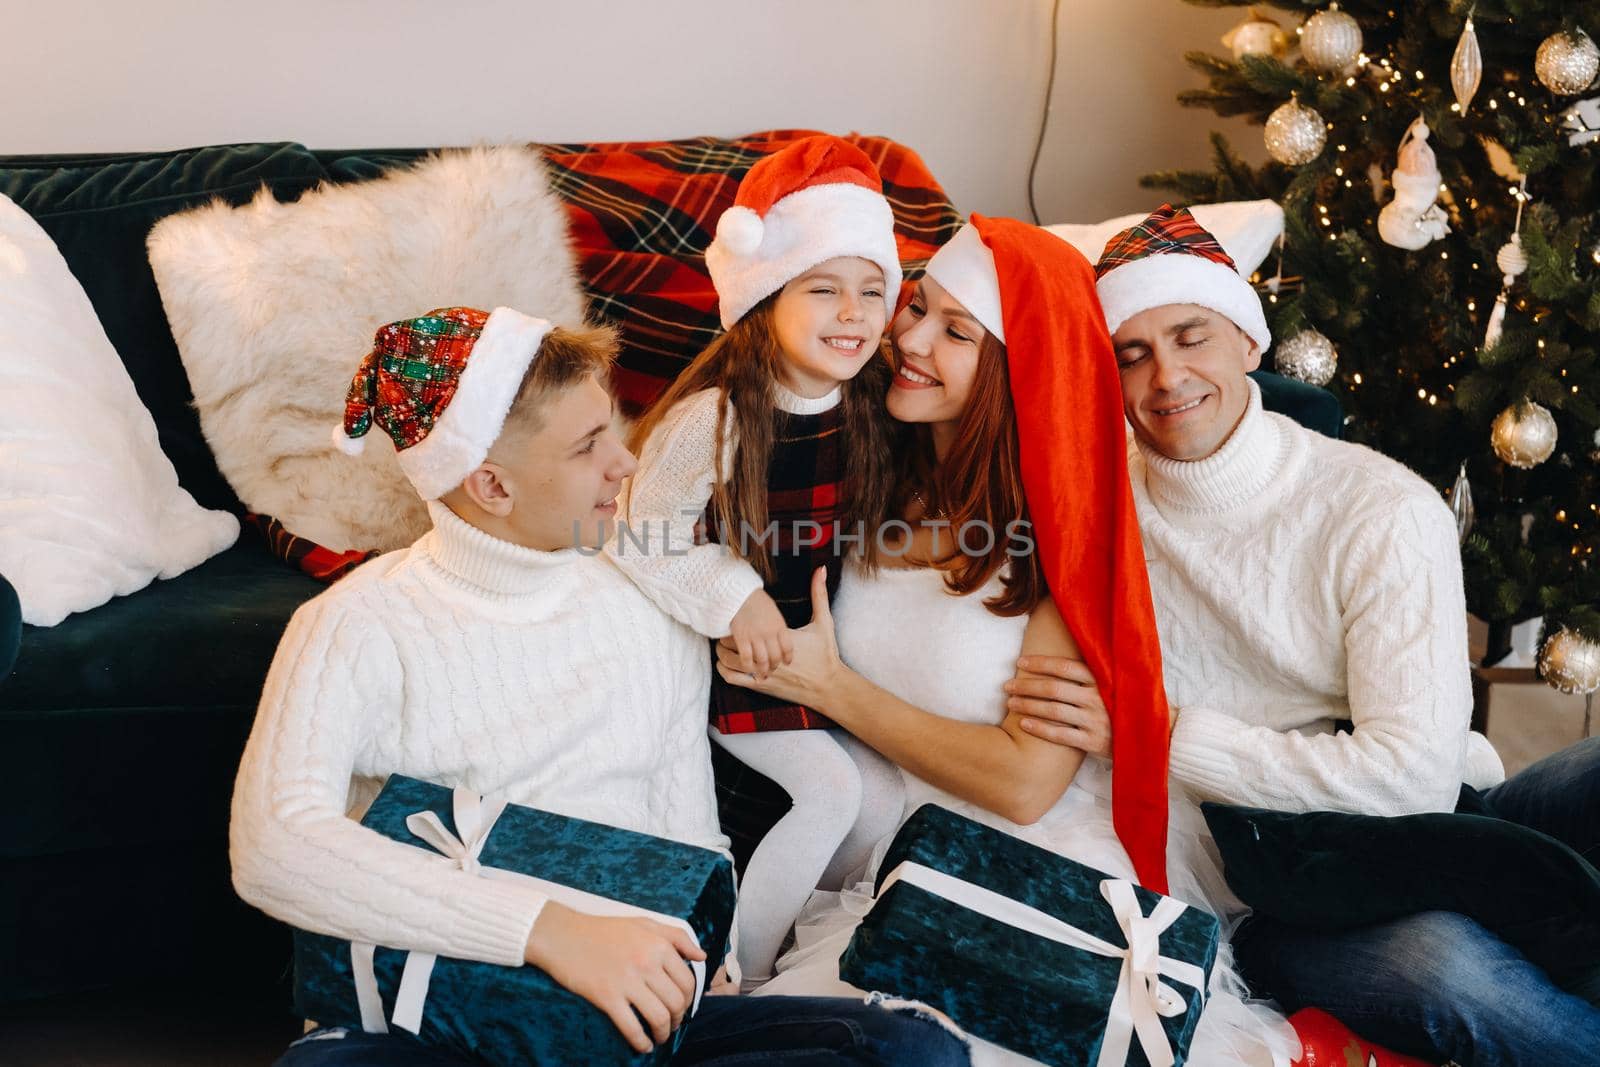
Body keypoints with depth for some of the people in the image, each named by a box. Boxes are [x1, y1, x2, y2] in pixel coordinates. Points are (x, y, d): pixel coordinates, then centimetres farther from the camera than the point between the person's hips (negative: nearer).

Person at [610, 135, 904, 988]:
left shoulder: (862, 412, -2)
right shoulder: (713, 419, -22)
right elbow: (643, 539, -21)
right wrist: (734, 598, -30)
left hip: (810, 646, 7)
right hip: (730, 654, -7)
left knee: (883, 798, 4)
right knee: (830, 788, -14)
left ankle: (794, 928, 28)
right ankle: (738, 976, 2)